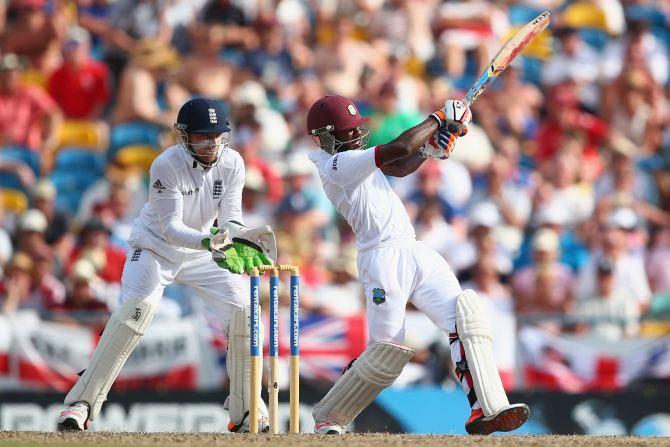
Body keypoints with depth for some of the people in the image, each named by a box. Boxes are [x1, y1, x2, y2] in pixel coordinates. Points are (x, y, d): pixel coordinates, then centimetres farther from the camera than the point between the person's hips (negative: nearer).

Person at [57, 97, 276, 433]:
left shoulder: (232, 164, -13)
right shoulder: (166, 166, -27)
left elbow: (231, 217, -14)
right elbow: (170, 228, -31)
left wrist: (234, 240, -37)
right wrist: (208, 241, -48)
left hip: (202, 250, 5)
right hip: (155, 247, -5)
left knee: (241, 309, -9)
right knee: (137, 307, -27)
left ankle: (245, 410, 4)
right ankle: (81, 404, -24)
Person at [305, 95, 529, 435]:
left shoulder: (350, 159, 18)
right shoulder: (338, 165, -13)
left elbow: (398, 167, 25)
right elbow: (398, 149, -20)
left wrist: (429, 148, 6)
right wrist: (439, 119, -9)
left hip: (415, 253, 10)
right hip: (384, 260, -10)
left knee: (467, 316, -8)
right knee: (386, 354, -9)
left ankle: (487, 411, -16)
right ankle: (327, 418, 11)